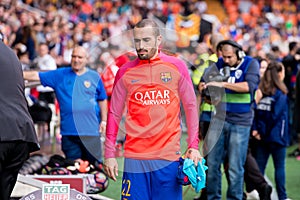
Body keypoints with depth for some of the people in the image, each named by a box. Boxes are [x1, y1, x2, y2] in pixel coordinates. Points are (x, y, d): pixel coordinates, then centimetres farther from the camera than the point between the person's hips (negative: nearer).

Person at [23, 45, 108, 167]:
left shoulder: (95, 77, 7)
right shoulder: (60, 75, 7)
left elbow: (102, 100, 14)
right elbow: (37, 76, 1)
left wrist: (103, 121, 9)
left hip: (91, 130, -1)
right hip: (69, 131, 1)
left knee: (95, 163, 0)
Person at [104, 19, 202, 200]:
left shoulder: (177, 67, 3)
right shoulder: (125, 72, 5)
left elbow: (191, 106, 7)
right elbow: (114, 114, 9)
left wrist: (193, 146, 1)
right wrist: (109, 154, 4)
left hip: (169, 156, 0)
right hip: (135, 156, 0)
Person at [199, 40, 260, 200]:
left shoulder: (251, 64, -5)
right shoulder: (220, 63, 7)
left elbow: (249, 86, -21)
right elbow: (204, 80, 15)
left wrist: (222, 84, -26)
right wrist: (203, 86, -10)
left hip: (240, 122, -4)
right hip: (219, 118, 4)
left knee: (235, 167, -3)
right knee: (212, 162, 4)